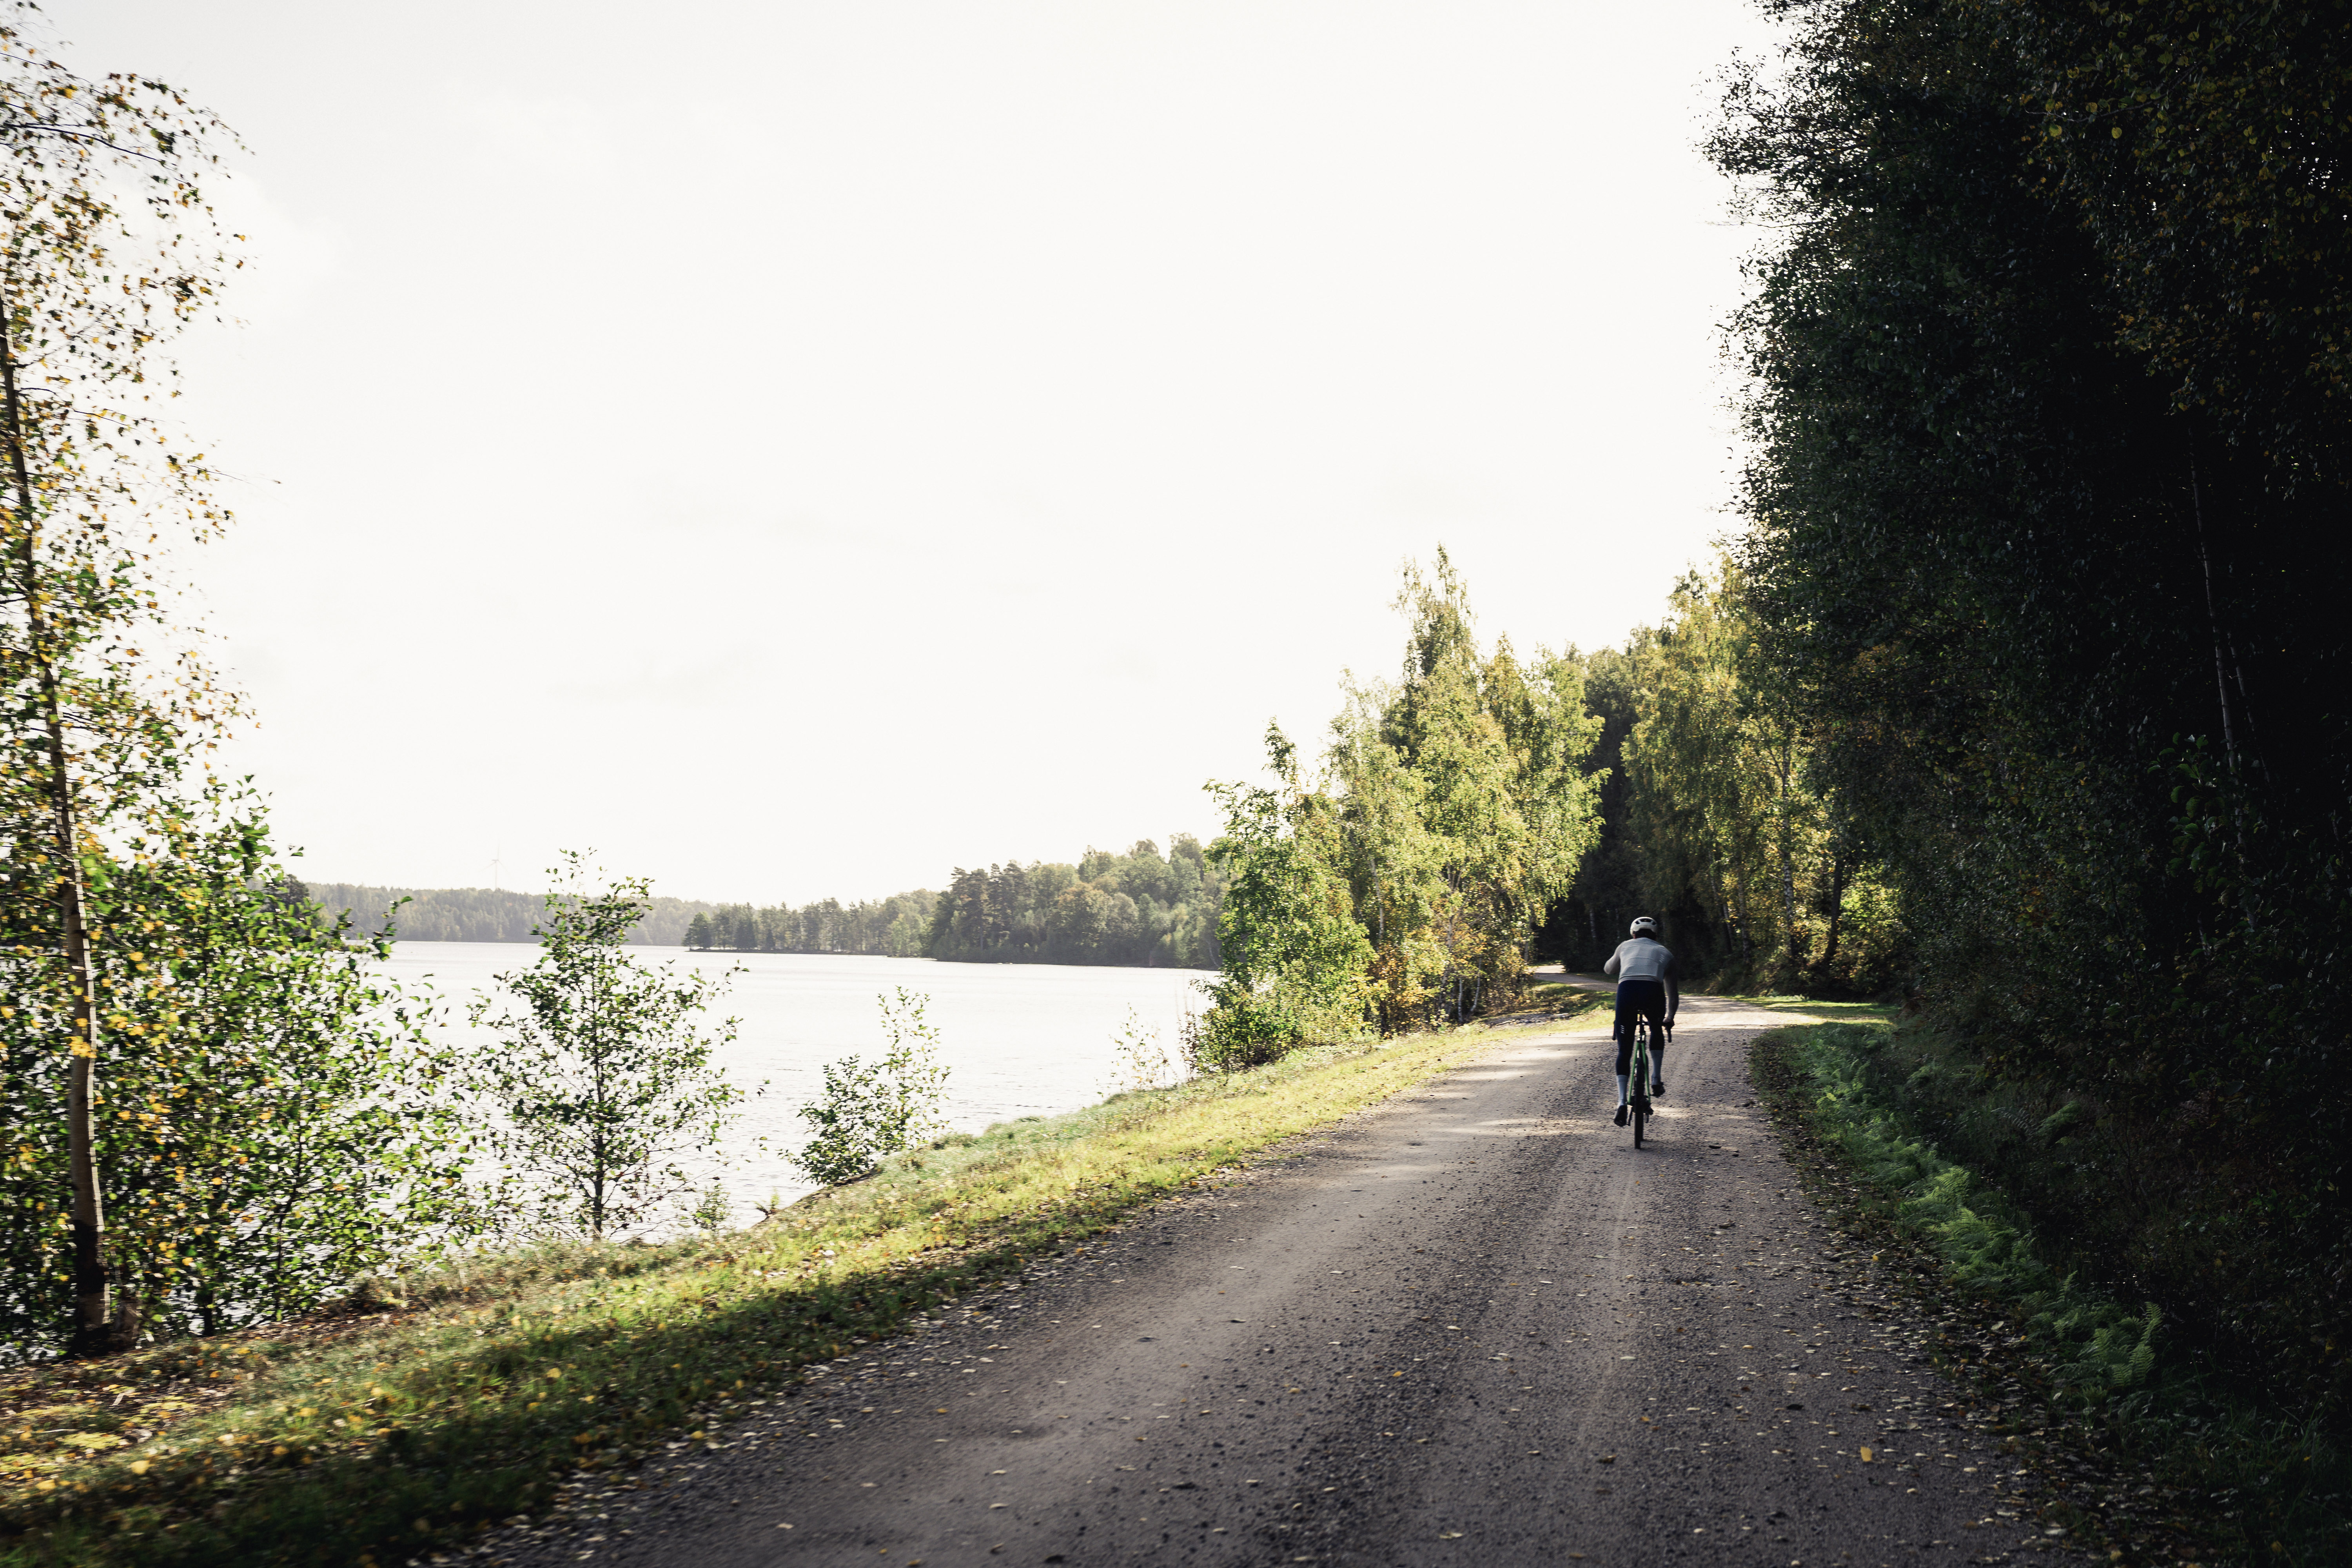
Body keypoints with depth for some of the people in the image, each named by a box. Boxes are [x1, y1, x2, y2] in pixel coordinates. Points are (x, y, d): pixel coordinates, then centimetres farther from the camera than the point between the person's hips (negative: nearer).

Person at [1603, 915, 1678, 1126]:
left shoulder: (1625, 946, 30)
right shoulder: (1665, 953, 30)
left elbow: (1608, 970, 49)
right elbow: (1673, 993, 37)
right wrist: (1670, 1017, 53)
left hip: (1626, 990, 0)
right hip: (1653, 991, 0)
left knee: (1624, 1051, 9)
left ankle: (1622, 1101, -3)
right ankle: (1656, 1081, 26)